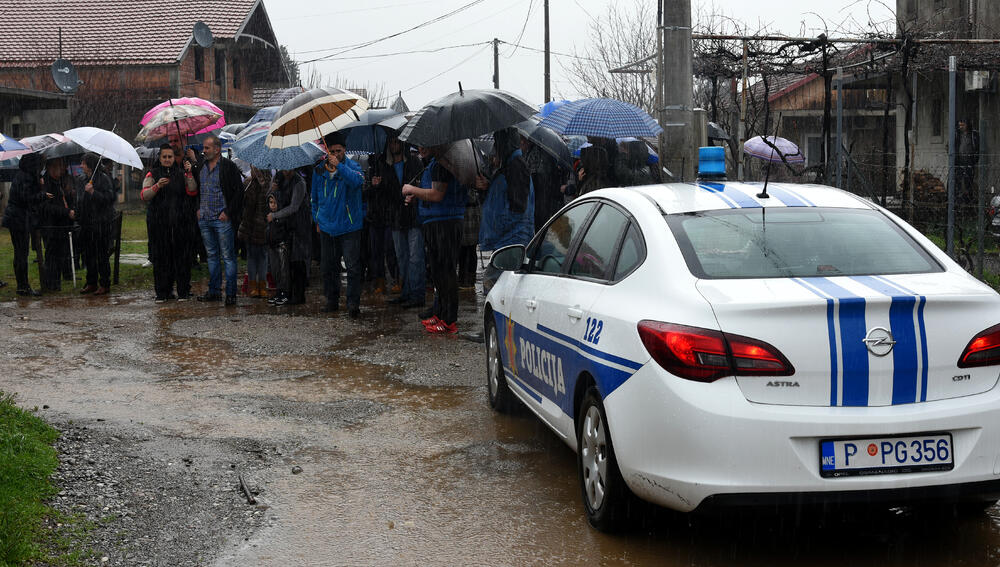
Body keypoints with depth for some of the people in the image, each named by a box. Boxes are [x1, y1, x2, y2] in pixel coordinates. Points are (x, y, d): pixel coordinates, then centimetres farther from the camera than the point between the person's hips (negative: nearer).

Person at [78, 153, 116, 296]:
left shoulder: (103, 179, -7)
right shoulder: (83, 180, 16)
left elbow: (109, 198, -17)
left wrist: (93, 192, -23)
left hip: (101, 223, -8)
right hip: (86, 222, 8)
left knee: (102, 255, -4)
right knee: (88, 254, 11)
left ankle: (105, 284, 1)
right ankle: (91, 283, 19)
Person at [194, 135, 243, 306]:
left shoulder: (229, 167, -8)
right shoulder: (202, 167, 13)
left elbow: (239, 191, -9)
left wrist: (228, 212, -12)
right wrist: (198, 209, 13)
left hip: (222, 219, -7)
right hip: (204, 220, 7)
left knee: (228, 257, -4)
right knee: (212, 256, 12)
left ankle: (231, 293, -2)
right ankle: (214, 291, 19)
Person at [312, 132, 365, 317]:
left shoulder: (351, 166, -4)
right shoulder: (319, 170, 9)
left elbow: (358, 181, -28)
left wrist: (339, 166, -33)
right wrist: (317, 220, 19)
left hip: (349, 227, -5)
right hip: (327, 227, 5)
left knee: (353, 266, -8)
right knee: (328, 267, 11)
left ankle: (353, 303, -4)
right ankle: (332, 300, 23)